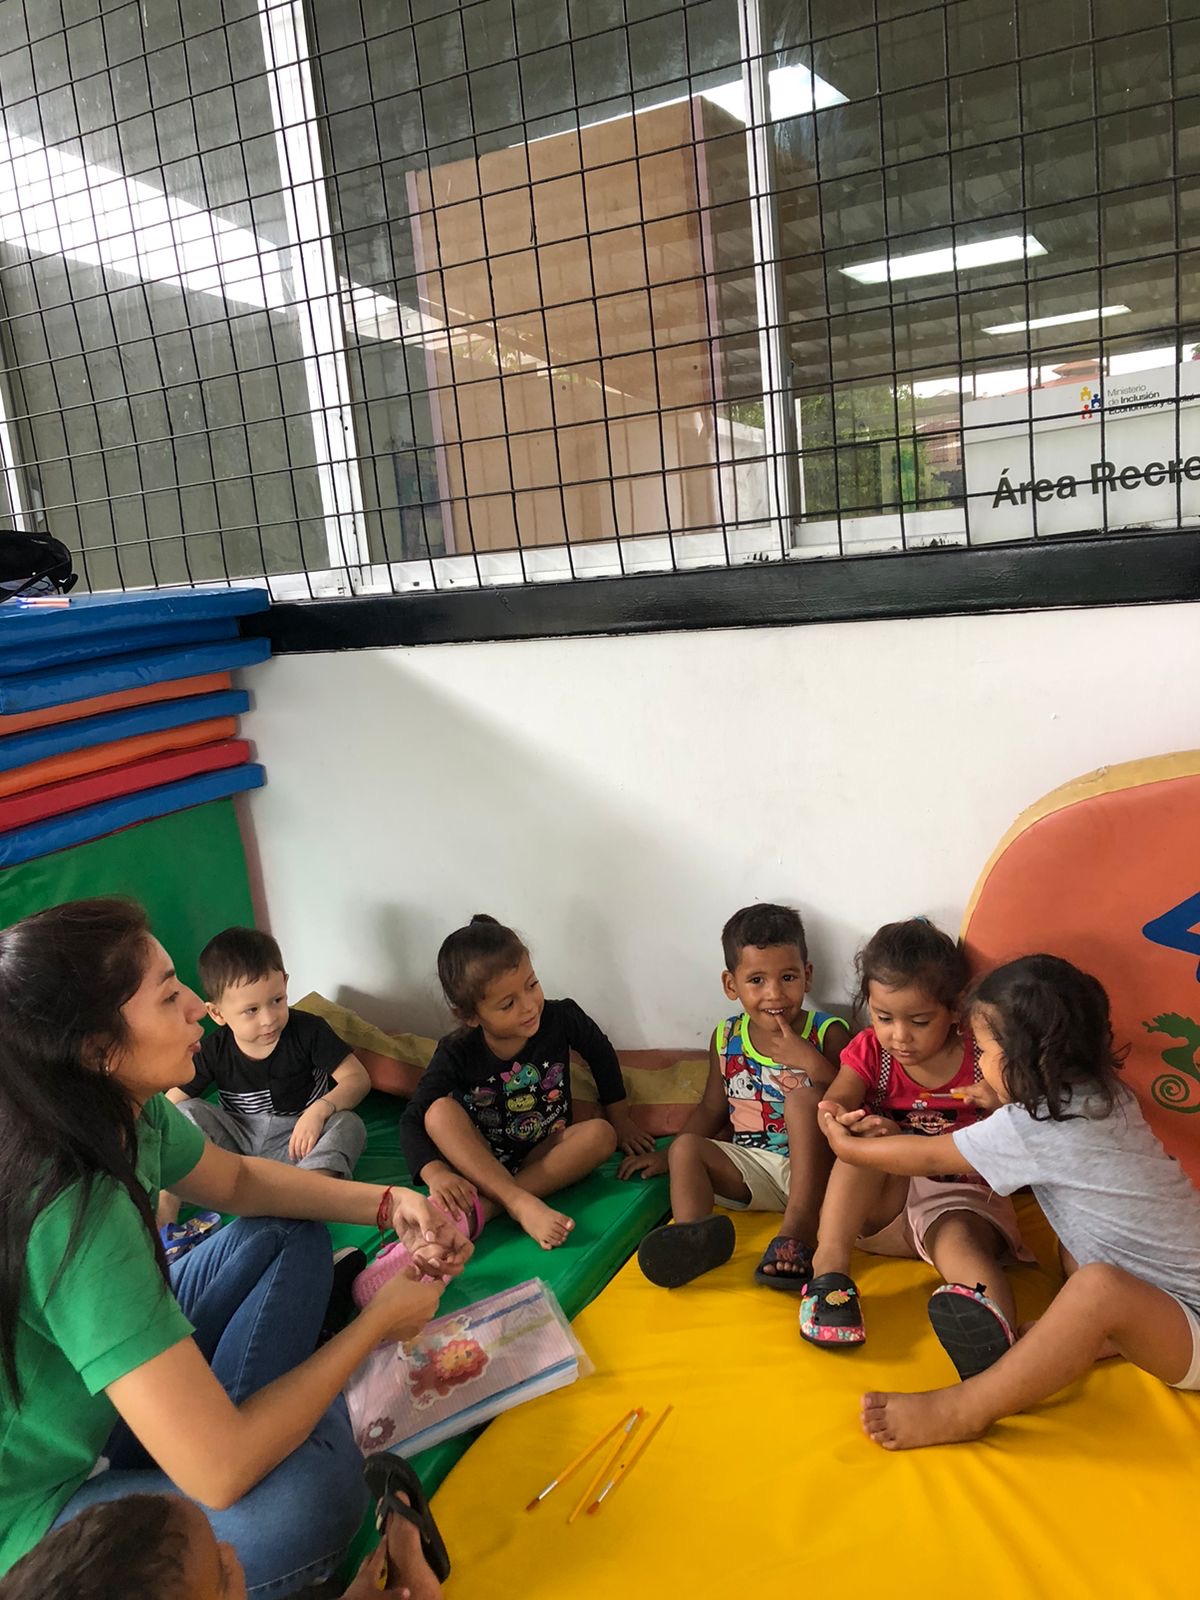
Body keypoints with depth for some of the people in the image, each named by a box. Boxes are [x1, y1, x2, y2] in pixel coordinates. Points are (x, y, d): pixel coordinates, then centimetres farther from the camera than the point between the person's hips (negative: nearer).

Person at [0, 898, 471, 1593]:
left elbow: (240, 1179, 10)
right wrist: (378, 1322, -22)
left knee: (292, 1237, 10)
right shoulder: (76, 1215, -36)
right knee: (315, 1488, -32)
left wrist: (389, 1203, -4)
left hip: (98, 1408, 9)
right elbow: (218, 1472, -36)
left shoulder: (132, 1112, -12)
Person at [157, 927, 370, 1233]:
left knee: (348, 1126, -30)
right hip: (239, 1139, 2)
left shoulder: (308, 1031, -15)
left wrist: (319, 1110, -33)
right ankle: (164, 1215, -18)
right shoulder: (213, 1050, -11)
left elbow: (358, 1078, -14)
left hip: (297, 1140, -2)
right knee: (188, 1112, -18)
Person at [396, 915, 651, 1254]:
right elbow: (413, 1121, -21)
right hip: (479, 1162, -1)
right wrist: (436, 1173, -39)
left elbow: (601, 1054, 5)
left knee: (600, 1134, -27)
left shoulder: (560, 1019, -15)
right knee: (440, 1111, -28)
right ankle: (522, 1204, -38)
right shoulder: (457, 1054, -18)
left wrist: (620, 1120, 12)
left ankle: (485, 1206, -34)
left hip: (545, 1155, 2)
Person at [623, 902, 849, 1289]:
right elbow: (712, 1109, 19)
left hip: (810, 1169, -4)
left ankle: (798, 1229, -38)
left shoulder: (827, 1034, -5)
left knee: (804, 1095, -29)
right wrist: (666, 1155, 13)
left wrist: (810, 1061, -24)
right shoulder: (726, 1039, 7)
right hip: (750, 1166, 5)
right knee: (686, 1147, -15)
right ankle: (694, 1233, -42)